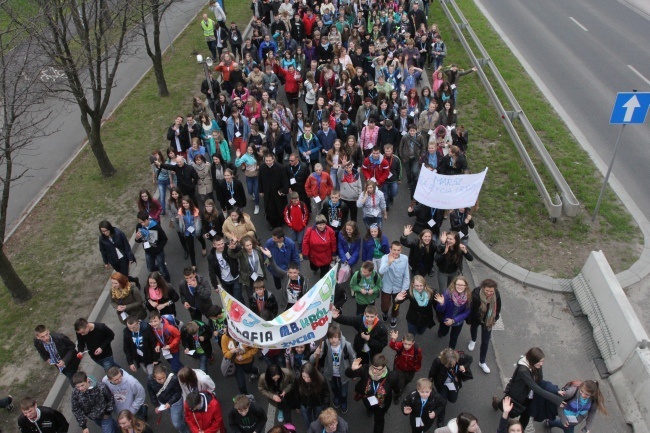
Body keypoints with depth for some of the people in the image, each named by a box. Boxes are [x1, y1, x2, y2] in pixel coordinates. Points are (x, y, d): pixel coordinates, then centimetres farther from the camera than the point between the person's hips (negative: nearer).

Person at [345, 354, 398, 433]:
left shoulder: (391, 377, -39)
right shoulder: (365, 370, -37)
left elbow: (396, 390, -17)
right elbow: (348, 374, -29)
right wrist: (352, 369, -50)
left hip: (381, 404, -2)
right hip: (367, 400, 2)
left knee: (379, 420, 26)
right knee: (369, 409, 38)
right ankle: (370, 410, 74)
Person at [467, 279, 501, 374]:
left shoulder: (496, 294, -28)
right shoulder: (476, 294, -38)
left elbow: (498, 307, -6)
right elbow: (470, 308, -22)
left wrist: (495, 319, 5)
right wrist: (469, 321, -10)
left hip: (488, 320, 1)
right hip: (476, 318, -1)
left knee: (485, 341, 8)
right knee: (473, 329, 31)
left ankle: (482, 362, 28)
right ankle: (473, 341, 67)